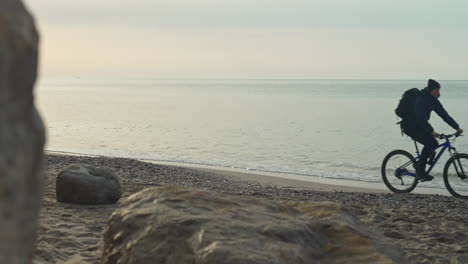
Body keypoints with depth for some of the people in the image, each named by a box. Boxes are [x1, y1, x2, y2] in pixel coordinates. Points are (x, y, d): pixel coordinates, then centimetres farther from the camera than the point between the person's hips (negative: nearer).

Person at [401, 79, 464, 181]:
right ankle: (420, 171, -14)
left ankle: (418, 164, 14)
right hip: (409, 126, -9)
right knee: (429, 143, -21)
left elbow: (444, 115, 2)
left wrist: (457, 127, -5)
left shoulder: (434, 101, 2)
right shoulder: (421, 100, -25)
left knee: (434, 144, -2)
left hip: (418, 125, 9)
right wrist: (431, 131, -42)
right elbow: (421, 119, -34)